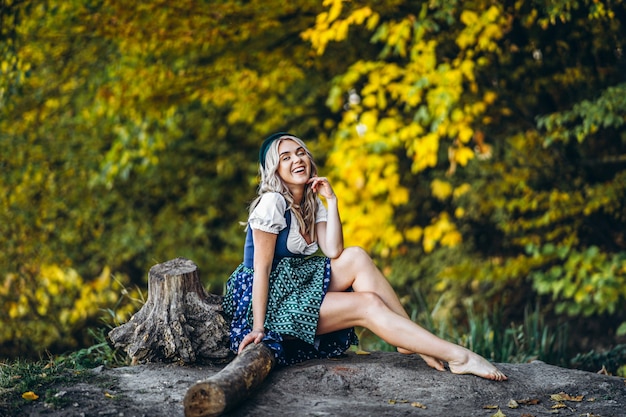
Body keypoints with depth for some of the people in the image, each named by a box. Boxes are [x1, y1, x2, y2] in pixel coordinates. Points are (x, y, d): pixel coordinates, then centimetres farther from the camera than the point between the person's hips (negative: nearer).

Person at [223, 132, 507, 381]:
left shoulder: (312, 203, 8)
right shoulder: (272, 202, -16)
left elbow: (333, 251, -8)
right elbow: (261, 268, -19)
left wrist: (331, 200, -11)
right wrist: (258, 327, -22)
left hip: (299, 284, 8)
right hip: (271, 299, -8)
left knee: (355, 258, -15)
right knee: (368, 304, -20)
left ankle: (414, 341, -15)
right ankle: (459, 357, -23)